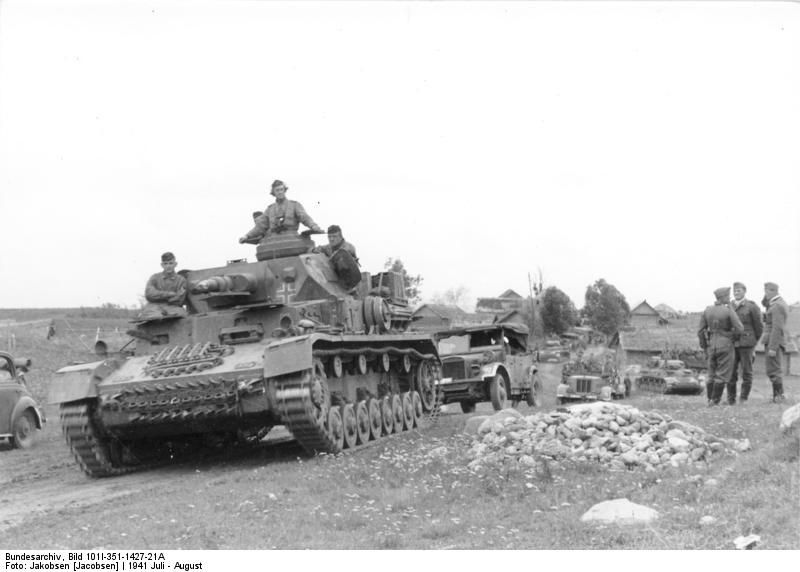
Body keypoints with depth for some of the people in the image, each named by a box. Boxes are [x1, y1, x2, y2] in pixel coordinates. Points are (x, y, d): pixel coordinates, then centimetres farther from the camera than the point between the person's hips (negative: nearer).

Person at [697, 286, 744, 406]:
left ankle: (710, 400, 11)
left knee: (712, 374, 14)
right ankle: (715, 401, -4)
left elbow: (701, 331, 4)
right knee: (722, 375, 0)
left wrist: (705, 348, 14)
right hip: (725, 345, -5)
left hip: (711, 345, 5)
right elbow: (739, 329, -14)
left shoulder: (707, 310, 3)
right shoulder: (729, 310, -12)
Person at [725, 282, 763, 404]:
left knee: (747, 372, 1)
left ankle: (743, 399, 9)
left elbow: (759, 327, 3)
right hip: (732, 344, 3)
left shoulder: (752, 307, -3)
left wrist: (753, 342, 10)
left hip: (746, 344, -3)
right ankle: (731, 400, 8)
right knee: (731, 372, 1)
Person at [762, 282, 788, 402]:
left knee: (773, 371, -8)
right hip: (777, 342, 11)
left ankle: (779, 396, -5)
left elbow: (777, 328, -21)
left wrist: (772, 347, -23)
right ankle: (777, 395, 16)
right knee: (774, 370, 13)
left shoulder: (777, 306, -16)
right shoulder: (781, 303, 16)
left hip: (774, 342, -11)